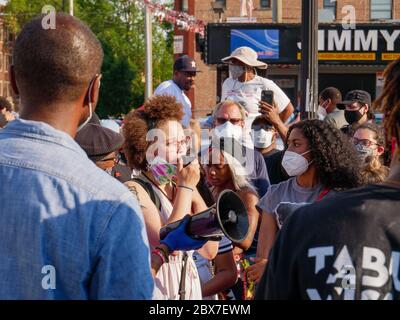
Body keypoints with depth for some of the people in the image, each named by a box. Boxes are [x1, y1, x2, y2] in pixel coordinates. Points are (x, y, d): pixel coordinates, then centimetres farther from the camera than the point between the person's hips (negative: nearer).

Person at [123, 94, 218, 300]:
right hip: (155, 288, -6)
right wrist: (186, 188, -16)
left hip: (189, 285, 6)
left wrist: (194, 197, -5)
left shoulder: (181, 187, 6)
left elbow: (210, 251, 2)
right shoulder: (135, 191, -11)